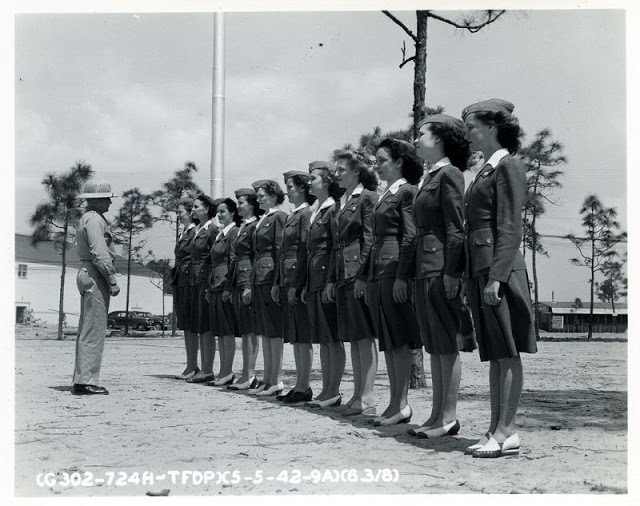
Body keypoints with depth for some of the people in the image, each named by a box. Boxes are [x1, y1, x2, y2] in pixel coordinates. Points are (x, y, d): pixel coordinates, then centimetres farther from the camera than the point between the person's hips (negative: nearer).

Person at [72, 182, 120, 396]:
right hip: (95, 276, -11)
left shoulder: (87, 218, 20)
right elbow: (100, 254, -20)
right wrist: (113, 281, -17)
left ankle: (80, 379, 18)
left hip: (87, 275, 11)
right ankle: (86, 381, -7)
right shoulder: (94, 220, -13)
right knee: (93, 331, -9)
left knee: (86, 331, 13)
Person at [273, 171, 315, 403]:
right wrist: (277, 283, 15)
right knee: (295, 336, 11)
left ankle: (304, 387, -1)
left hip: (299, 279, -9)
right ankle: (300, 384, 16)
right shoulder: (292, 216, 19)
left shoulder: (307, 214, -9)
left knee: (302, 336, -5)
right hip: (287, 280, 9)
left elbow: (305, 250, -16)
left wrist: (296, 285, -19)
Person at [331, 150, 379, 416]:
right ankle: (357, 394, 15)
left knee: (364, 336, -7)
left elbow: (370, 239, -13)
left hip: (359, 273, -9)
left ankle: (367, 399, -5)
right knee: (353, 337, 10)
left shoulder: (368, 198, -6)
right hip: (343, 275, 9)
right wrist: (332, 278, 15)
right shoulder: (341, 202, 19)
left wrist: (362, 275, -19)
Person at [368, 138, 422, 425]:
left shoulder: (407, 191, -6)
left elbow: (410, 236, -14)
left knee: (398, 339, -6)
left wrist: (401, 276, -20)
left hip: (396, 268, -9)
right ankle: (394, 403, 13)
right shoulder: (385, 195, 20)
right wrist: (371, 275, 16)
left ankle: (402, 405, -1)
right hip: (379, 271, 9)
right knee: (388, 340, 9)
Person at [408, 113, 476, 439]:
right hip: (425, 269, 10)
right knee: (435, 346, 11)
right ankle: (437, 414, 17)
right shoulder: (430, 177, 19)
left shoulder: (449, 174, -8)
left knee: (447, 345, -4)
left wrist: (451, 272, -20)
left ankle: (449, 417, 2)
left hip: (442, 268, -10)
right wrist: (417, 272, 16)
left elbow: (456, 227, -15)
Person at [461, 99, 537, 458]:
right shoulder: (486, 171, 20)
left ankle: (508, 433, 0)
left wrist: (497, 276, -20)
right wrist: (475, 278, 16)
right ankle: (497, 430, 15)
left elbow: (510, 229, -14)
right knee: (495, 355, 10)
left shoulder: (508, 166, -6)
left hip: (500, 269, -9)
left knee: (507, 353, -4)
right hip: (480, 269, 9)